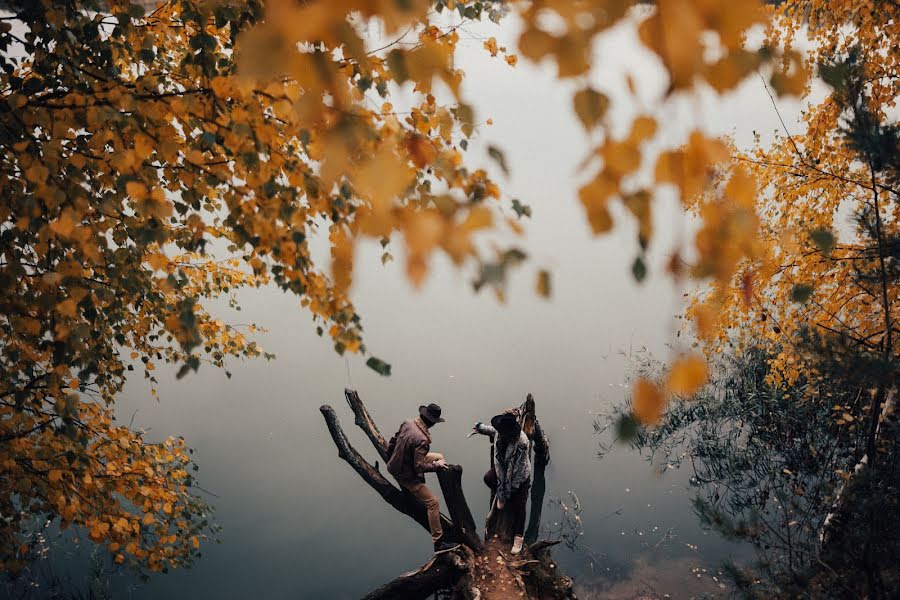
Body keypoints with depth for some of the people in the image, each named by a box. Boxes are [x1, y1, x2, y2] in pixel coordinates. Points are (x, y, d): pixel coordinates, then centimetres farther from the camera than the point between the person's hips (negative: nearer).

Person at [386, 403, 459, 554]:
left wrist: (390, 458, 22)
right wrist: (437, 465, -13)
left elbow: (393, 441, 6)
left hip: (394, 466, 8)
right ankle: (439, 543, -2)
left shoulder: (407, 423, -9)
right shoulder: (421, 439, -33)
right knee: (433, 502, -5)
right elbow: (419, 467, -29)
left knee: (439, 457, 19)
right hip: (406, 476, -8)